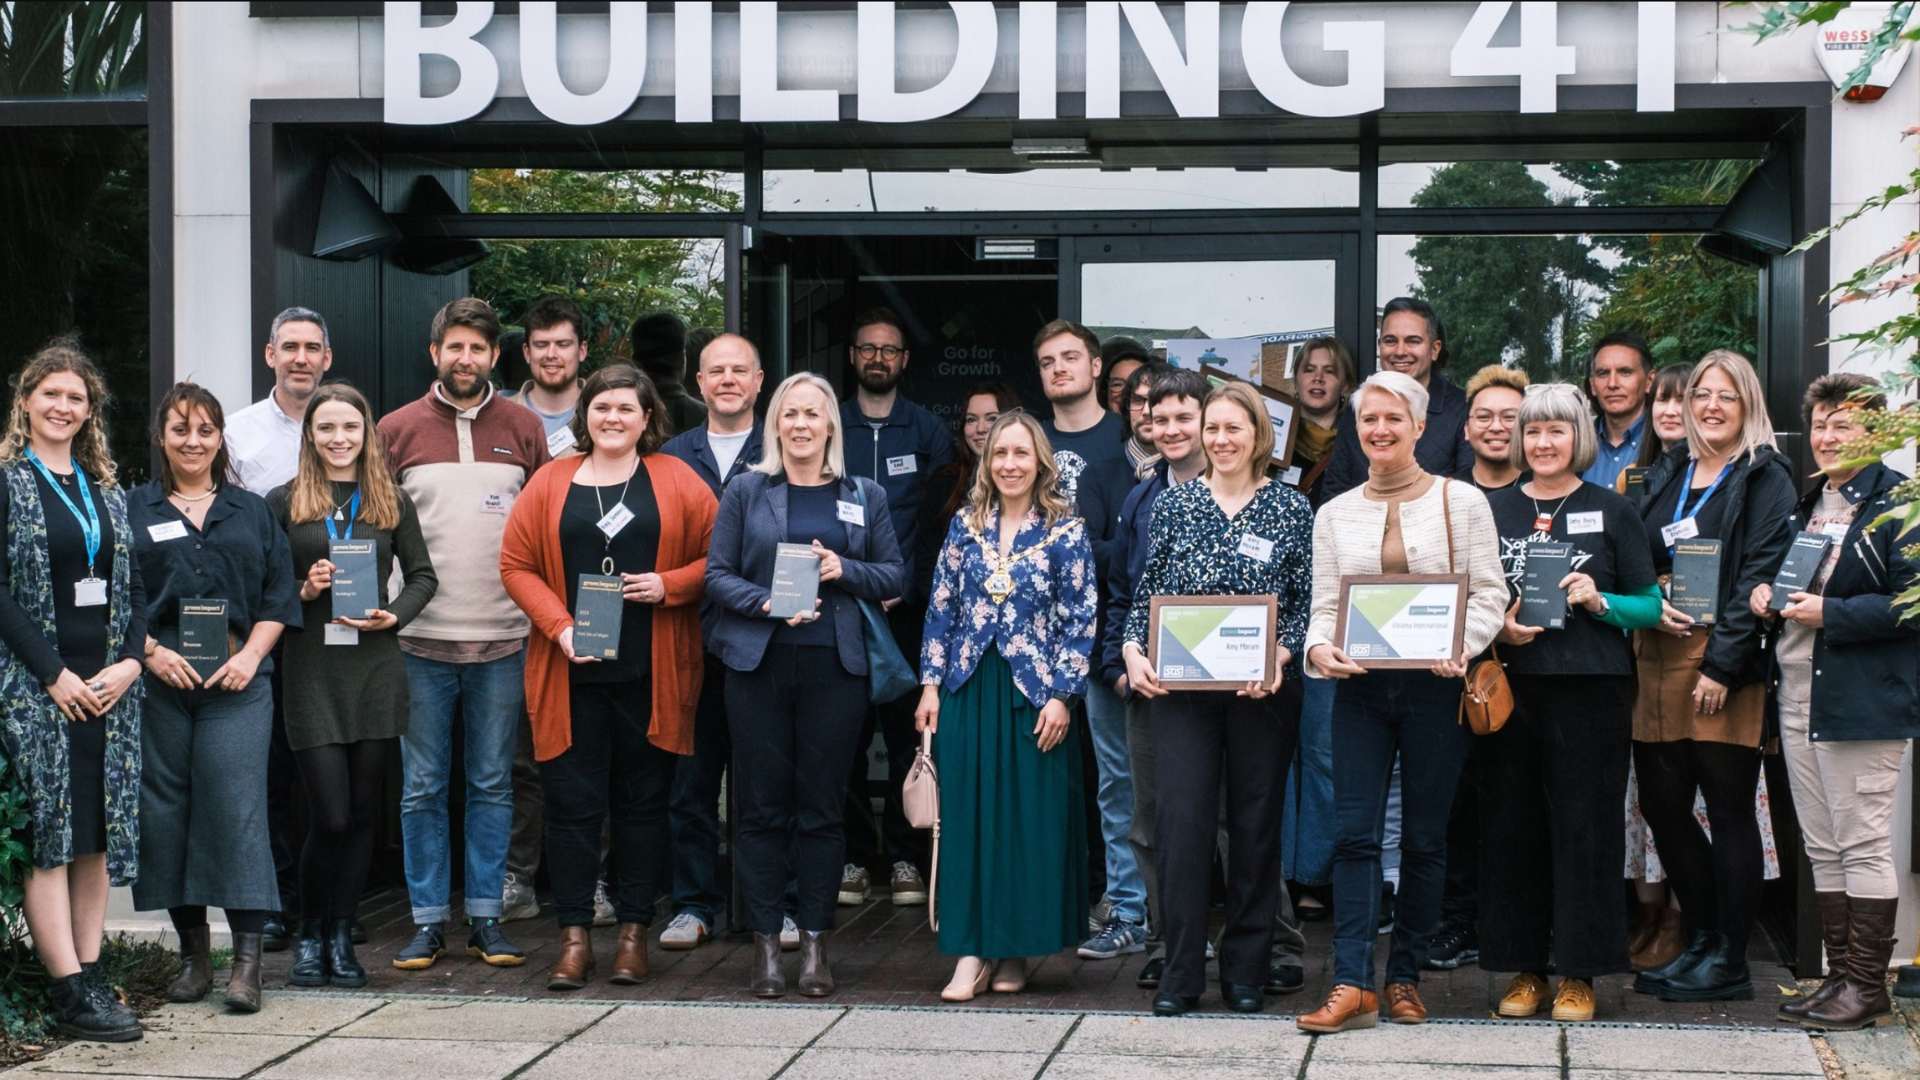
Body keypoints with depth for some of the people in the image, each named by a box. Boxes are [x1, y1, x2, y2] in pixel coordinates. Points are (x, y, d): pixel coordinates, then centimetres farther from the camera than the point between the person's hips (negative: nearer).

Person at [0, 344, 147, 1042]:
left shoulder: (105, 492, 16)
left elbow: (134, 586, 14)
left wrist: (130, 662, -2)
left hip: (108, 687, 6)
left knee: (99, 831, 5)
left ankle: (90, 977, 9)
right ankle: (70, 994, -7)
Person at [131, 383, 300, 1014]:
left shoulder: (252, 513, 14)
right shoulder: (132, 511, 10)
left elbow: (279, 596, 9)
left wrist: (250, 656, -5)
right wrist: (149, 651, -10)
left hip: (237, 681, 0)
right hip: (158, 681, 1)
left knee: (237, 807, -9)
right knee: (166, 810, 2)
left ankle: (248, 957, -9)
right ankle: (192, 950, 13)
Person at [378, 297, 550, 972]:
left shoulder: (523, 430, 7)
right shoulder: (397, 430, 5)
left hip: (501, 638, 1)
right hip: (420, 638, -1)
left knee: (492, 784, 6)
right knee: (422, 786, 3)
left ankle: (486, 917, 13)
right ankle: (427, 921, 10)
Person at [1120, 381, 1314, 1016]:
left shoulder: (1292, 510, 3)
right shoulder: (1174, 505, 6)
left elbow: (1308, 601, 2)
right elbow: (1147, 592, 9)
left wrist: (1280, 655, -14)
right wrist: (1134, 650, -7)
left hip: (1262, 689, 0)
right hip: (1181, 687, 0)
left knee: (1256, 823, 5)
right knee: (1180, 819, -6)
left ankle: (1246, 971, 16)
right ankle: (1181, 972, 2)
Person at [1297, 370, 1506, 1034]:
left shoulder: (1462, 502, 2)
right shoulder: (1335, 514, 11)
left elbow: (1490, 594, -1)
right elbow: (1324, 604, 8)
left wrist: (1460, 646, -19)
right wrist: (1319, 648, -14)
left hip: (1434, 687, -2)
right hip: (1361, 687, 2)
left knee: (1424, 837, 5)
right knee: (1354, 832, -7)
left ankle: (1405, 977, 16)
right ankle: (1353, 984, -8)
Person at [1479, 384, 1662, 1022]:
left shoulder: (1611, 510, 4)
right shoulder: (1494, 509, 11)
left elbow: (1651, 606, 4)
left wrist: (1598, 602, -14)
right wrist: (1497, 630, -6)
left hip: (1591, 688, -2)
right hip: (1509, 685, 2)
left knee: (1584, 825, -1)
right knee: (1511, 824, 3)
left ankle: (1578, 973, 7)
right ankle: (1524, 968, 13)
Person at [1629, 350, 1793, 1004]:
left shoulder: (1765, 478, -2)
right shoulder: (1666, 473, 16)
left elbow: (1758, 579, -9)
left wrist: (1722, 665, -16)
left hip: (1726, 662, -6)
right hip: (1660, 656, 6)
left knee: (1728, 809, -1)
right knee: (1661, 804, 6)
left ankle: (1728, 962, 6)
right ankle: (1701, 942, 21)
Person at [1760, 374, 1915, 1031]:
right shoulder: (1806, 503, 16)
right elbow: (1780, 575, 28)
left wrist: (1830, 613, -20)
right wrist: (1764, 590, 6)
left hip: (1861, 699, -8)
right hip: (1798, 695, 8)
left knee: (1863, 843, -3)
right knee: (1822, 848, 12)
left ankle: (1867, 985, 4)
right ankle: (1839, 974, 19)